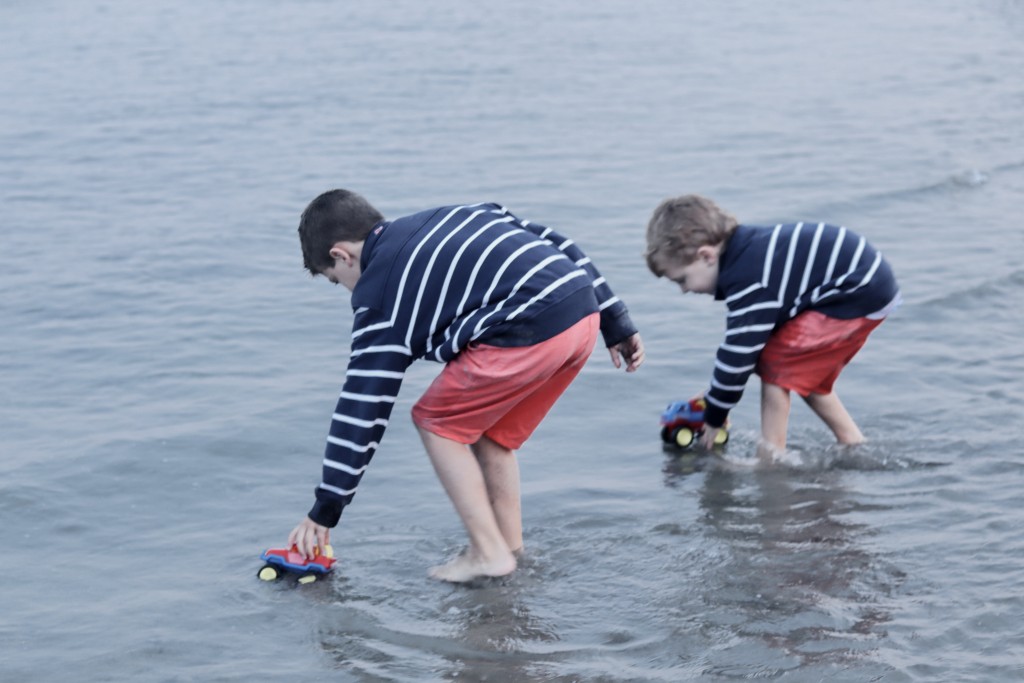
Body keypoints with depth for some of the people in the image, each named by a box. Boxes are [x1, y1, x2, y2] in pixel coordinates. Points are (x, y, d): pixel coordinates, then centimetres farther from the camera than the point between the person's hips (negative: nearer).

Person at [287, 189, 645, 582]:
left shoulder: (380, 289, 6)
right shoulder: (458, 216, 27)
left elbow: (363, 406, 5)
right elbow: (556, 243, 23)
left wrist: (325, 510, 10)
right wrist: (616, 323, 27)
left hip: (530, 336, -8)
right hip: (584, 315, 8)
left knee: (436, 421, 12)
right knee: (486, 428, 24)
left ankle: (489, 553, 8)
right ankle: (509, 546, 24)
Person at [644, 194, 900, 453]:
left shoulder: (748, 282, -24)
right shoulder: (750, 252, 7)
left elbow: (738, 357, -18)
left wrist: (713, 419, -5)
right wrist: (715, 394, 17)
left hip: (860, 293, -11)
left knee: (774, 367, -9)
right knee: (805, 371, 21)